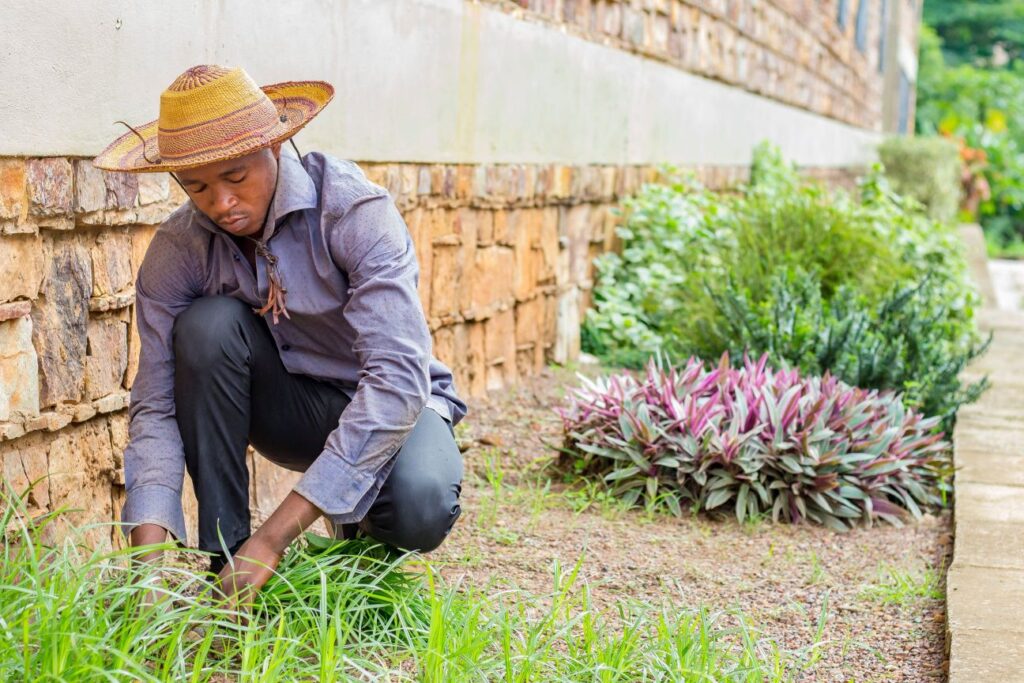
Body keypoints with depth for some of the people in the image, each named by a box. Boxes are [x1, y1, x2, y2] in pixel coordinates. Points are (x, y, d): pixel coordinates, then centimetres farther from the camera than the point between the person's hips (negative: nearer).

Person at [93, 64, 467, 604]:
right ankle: (225, 562, -17)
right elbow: (155, 406, -16)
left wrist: (274, 538, -41)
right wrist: (150, 549, -35)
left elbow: (397, 380, -35)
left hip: (389, 405, -3)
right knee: (206, 325, -27)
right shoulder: (177, 251, -15)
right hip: (291, 407, 3)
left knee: (419, 510, -35)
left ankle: (362, 526, 4)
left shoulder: (357, 213, -27)